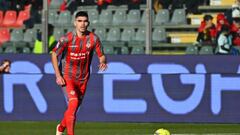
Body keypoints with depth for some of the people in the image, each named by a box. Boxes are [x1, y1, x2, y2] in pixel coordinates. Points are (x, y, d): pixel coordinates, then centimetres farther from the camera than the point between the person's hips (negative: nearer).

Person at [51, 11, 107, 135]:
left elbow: (101, 56, -2)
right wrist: (58, 76, -11)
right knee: (73, 102, -23)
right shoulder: (67, 39, -15)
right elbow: (54, 54, -5)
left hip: (83, 78, 4)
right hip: (67, 76, -4)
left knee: (75, 106, 14)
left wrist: (103, 62, -28)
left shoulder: (93, 39, -8)